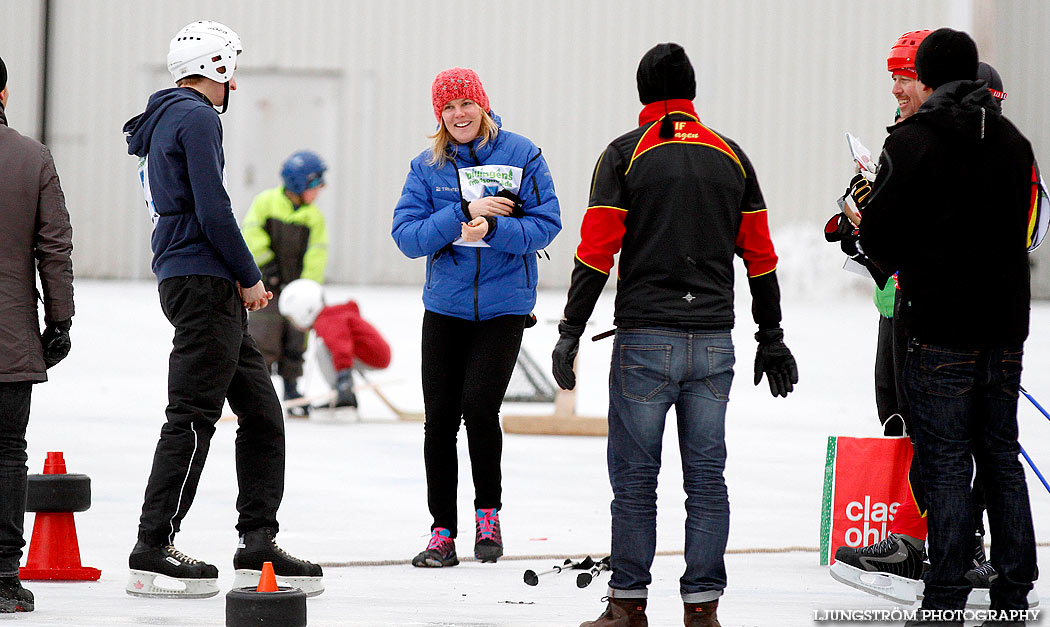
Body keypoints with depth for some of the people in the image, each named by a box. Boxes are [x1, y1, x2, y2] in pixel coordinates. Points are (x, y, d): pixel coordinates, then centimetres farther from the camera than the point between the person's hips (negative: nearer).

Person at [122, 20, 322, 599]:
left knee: (262, 413, 10)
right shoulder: (196, 117, -10)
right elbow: (213, 209, -19)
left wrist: (241, 280, 15)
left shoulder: (165, 122, 21)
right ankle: (152, 552, -7)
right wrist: (248, 278, -8)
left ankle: (257, 547, 10)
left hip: (191, 284, 10)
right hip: (202, 283, -10)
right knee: (192, 417, -8)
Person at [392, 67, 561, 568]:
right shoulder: (427, 166, 2)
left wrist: (492, 230, -21)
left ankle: (488, 514, 7)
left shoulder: (521, 155, -3)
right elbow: (407, 236, -7)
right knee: (439, 418, 0)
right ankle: (443, 534, 10)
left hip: (503, 306, -2)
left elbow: (545, 223, -6)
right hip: (445, 308, 2)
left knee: (479, 408, -15)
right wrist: (464, 213, -18)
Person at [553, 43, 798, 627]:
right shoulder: (732, 157, 9)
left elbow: (597, 252, -7)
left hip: (644, 341, -3)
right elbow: (760, 257, 11)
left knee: (635, 477, 3)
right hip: (714, 343, 3)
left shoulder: (625, 155, -1)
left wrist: (571, 331, -3)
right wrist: (771, 337, 18)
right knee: (707, 478, 6)